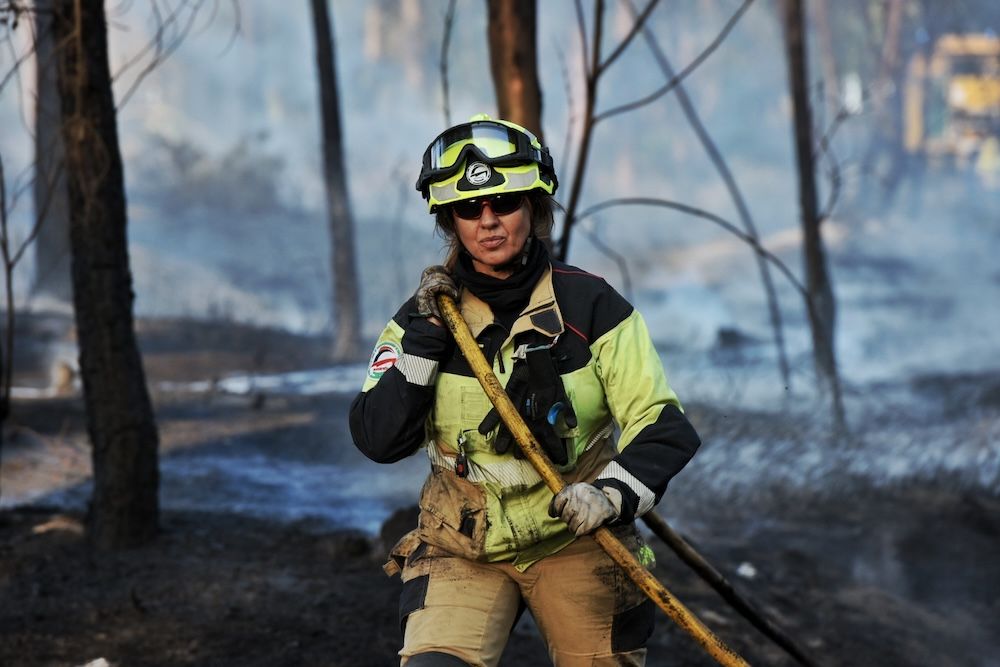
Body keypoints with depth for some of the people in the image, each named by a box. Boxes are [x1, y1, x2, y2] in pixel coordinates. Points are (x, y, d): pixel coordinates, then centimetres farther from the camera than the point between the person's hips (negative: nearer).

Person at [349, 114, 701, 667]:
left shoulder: (590, 305, -7)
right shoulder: (424, 316, -1)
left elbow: (664, 427, -10)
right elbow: (378, 441, -8)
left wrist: (613, 494, -27)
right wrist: (425, 339, -15)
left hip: (575, 541, 0)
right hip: (462, 547, 1)